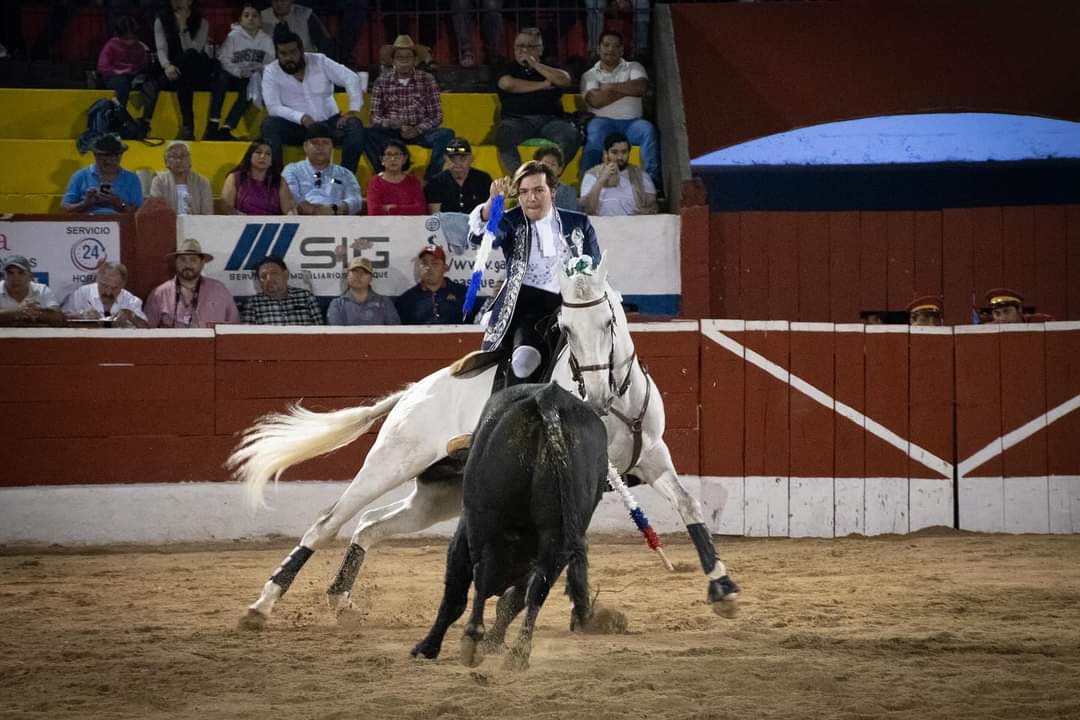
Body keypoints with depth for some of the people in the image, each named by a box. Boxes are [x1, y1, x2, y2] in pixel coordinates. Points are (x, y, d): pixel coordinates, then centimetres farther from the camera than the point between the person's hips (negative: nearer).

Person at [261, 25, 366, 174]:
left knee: (354, 125, -26)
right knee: (270, 124, -30)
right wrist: (301, 117, -29)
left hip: (328, 123, 1)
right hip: (295, 127, -1)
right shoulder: (271, 72, -3)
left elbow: (351, 78, -4)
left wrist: (354, 110, -18)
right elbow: (274, 108, -14)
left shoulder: (319, 62, 0)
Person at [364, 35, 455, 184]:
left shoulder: (427, 80, 4)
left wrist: (417, 130, -17)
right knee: (367, 135, -31)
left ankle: (430, 179, -23)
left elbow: (436, 116, 1)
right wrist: (390, 123, -21)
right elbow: (375, 117, 2)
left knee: (446, 134, -30)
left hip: (420, 132, 0)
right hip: (392, 132, 0)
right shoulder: (382, 82, 5)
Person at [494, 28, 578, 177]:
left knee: (571, 136, -31)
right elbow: (508, 84, -5)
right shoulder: (509, 70, 19)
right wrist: (543, 85, 1)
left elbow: (564, 80, -1)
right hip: (517, 119, -1)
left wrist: (535, 64, 1)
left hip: (549, 119, 1)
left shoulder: (550, 69, 21)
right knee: (504, 135, -37)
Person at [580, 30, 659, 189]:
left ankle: (653, 178, -38)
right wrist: (627, 89, -1)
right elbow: (595, 101, -7)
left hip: (631, 121, 1)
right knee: (595, 130, -36)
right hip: (604, 121, -1)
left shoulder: (633, 67, 17)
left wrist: (611, 87, -3)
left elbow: (641, 87, -5)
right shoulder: (589, 75, 13)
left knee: (648, 129, -31)